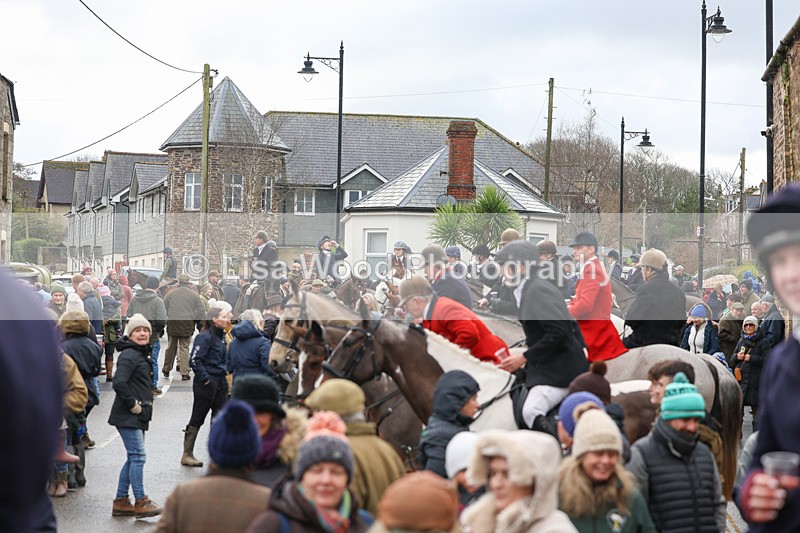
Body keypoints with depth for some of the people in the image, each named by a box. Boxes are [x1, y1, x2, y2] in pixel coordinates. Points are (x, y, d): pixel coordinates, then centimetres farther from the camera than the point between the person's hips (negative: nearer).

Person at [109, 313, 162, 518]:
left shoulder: (142, 355, 18)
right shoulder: (129, 355, -14)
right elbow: (119, 382, -26)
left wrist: (144, 407, 14)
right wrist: (133, 405, -18)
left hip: (138, 417, 10)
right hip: (127, 416, -10)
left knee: (134, 458, 12)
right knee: (138, 456, -10)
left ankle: (121, 502, 18)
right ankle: (141, 502, -7)